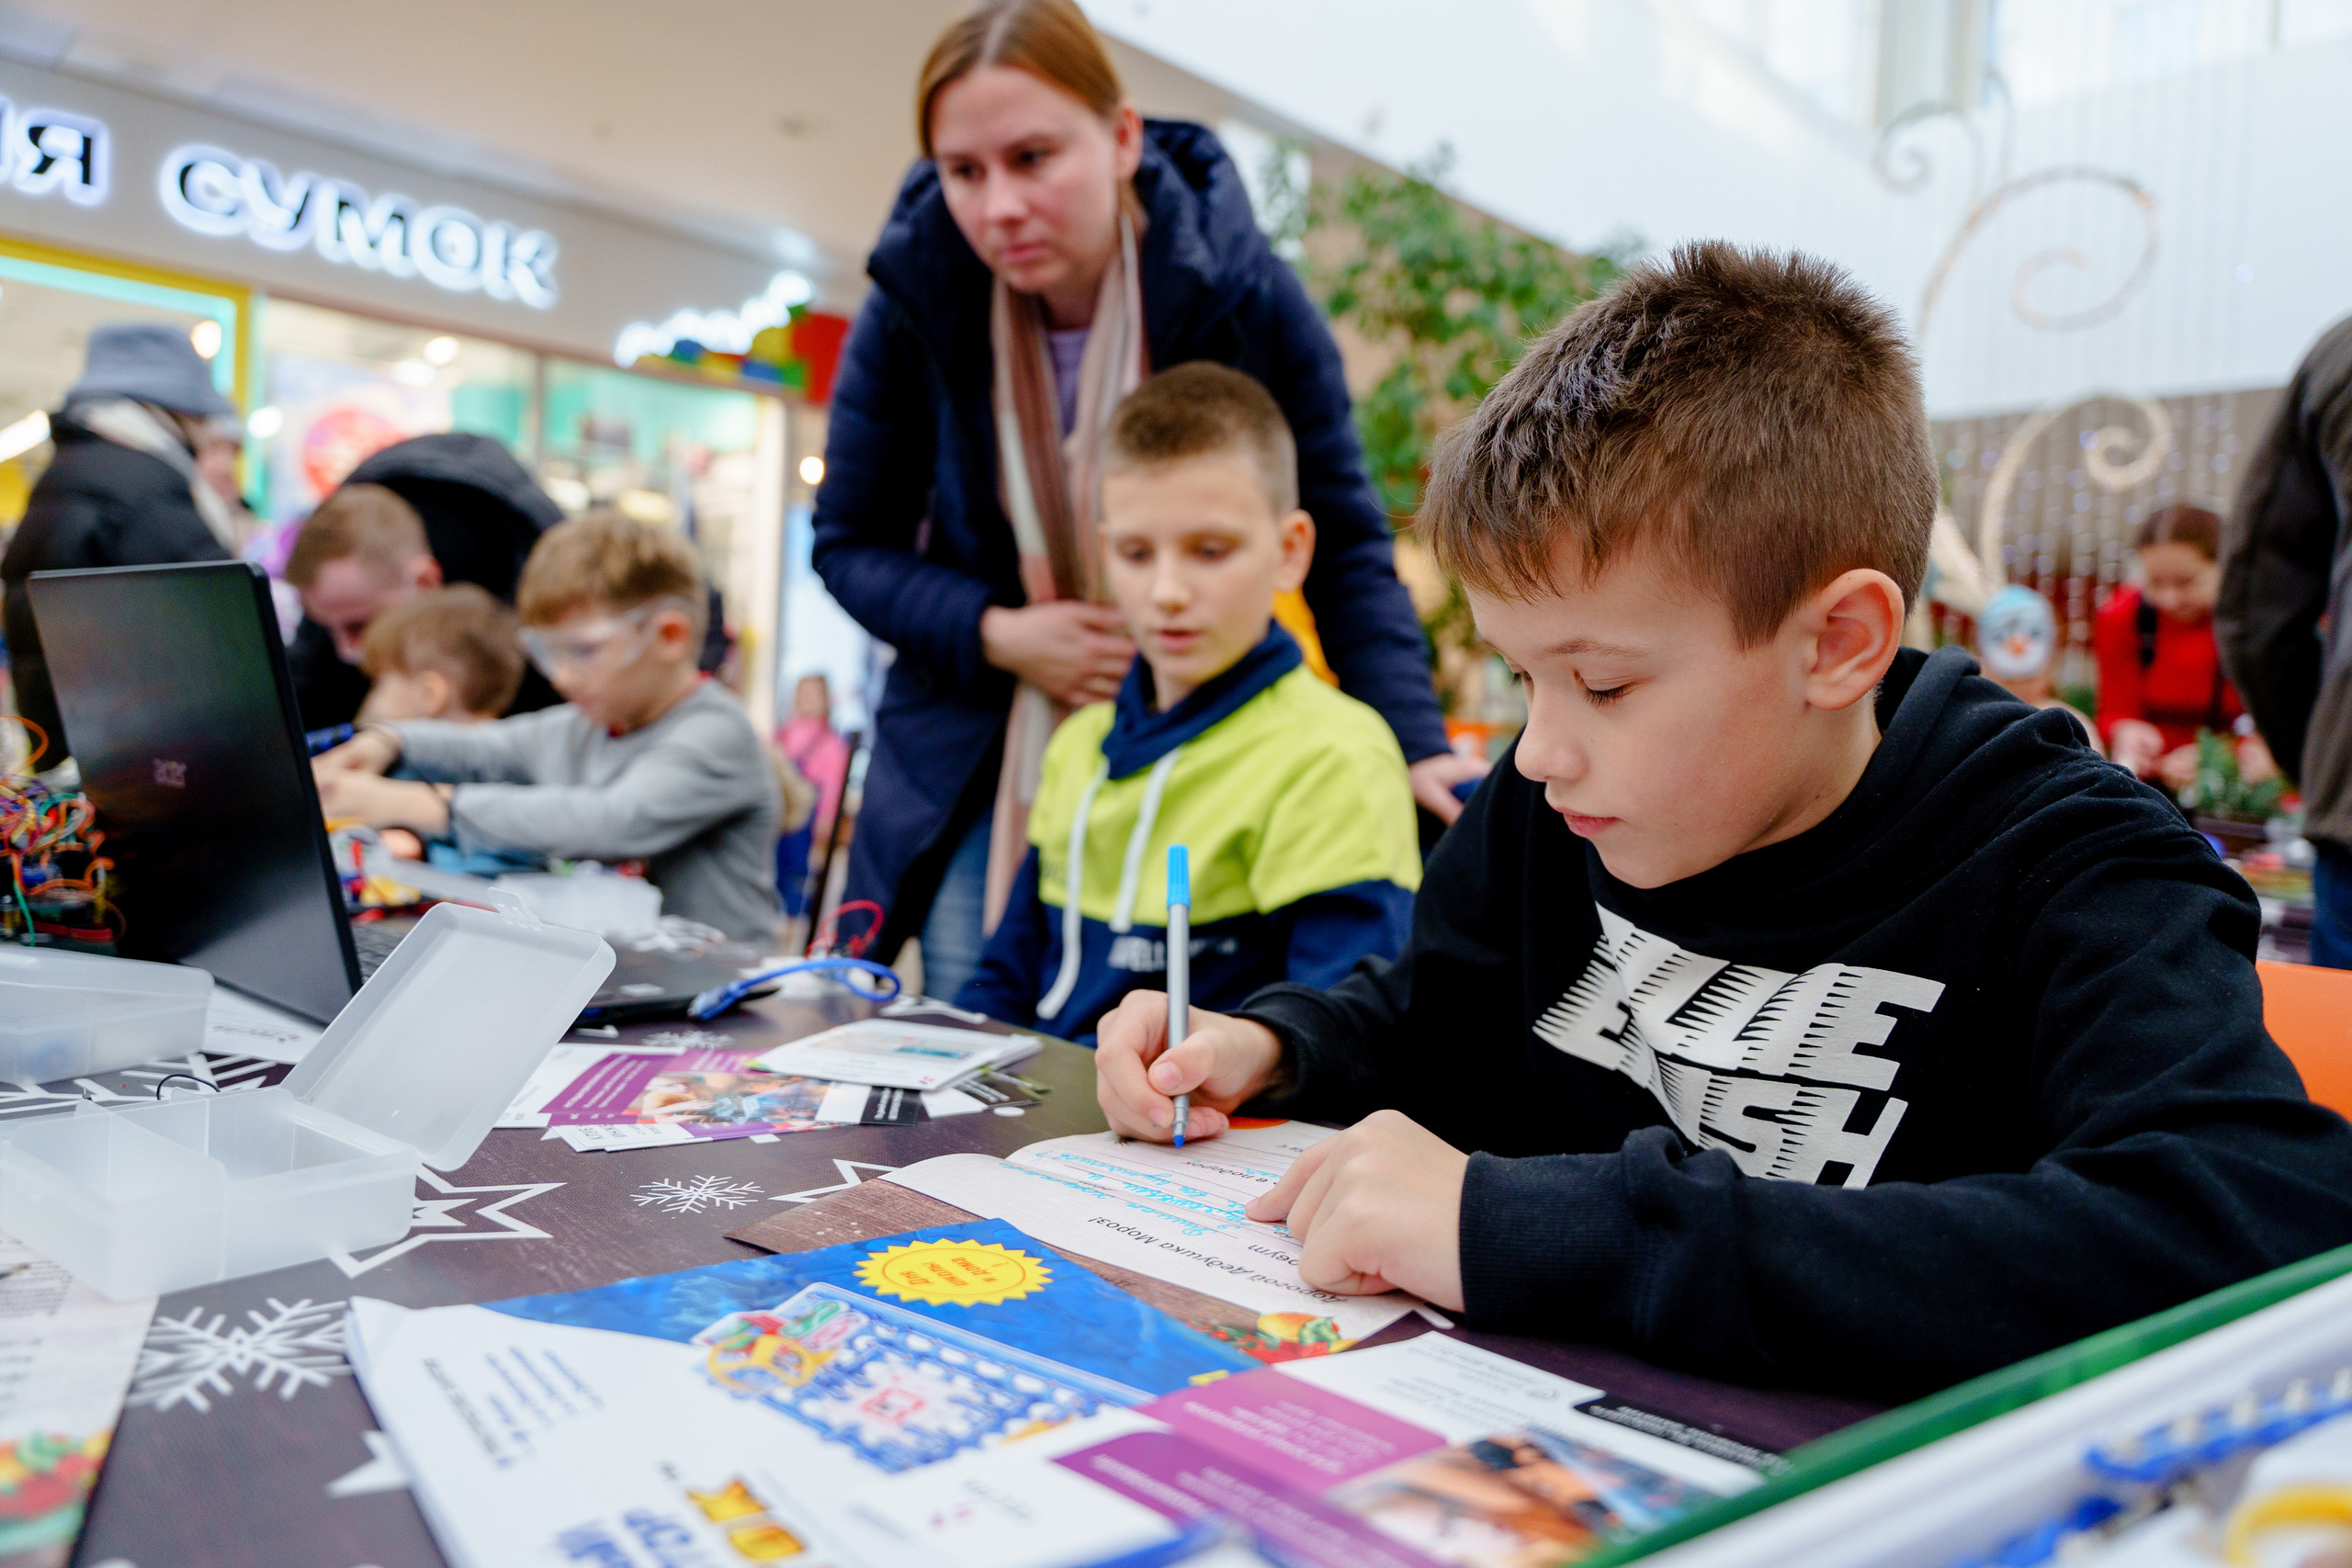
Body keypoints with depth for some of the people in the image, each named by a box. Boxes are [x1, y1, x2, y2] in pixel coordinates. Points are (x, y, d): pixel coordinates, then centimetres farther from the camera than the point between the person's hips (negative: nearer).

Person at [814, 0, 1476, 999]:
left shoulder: (1241, 290, -14)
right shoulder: (912, 302, -10)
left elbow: (1342, 546, -8)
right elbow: (850, 543, 1)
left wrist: (1415, 744, -20)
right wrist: (994, 635, -16)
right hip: (975, 767, 2)